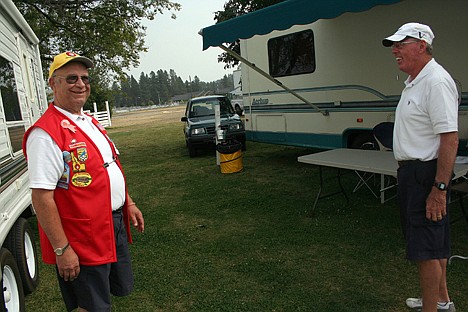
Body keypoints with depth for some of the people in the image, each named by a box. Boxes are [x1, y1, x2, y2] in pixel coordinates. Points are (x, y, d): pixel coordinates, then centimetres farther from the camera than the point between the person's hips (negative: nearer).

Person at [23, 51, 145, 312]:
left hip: (116, 223, 9)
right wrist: (61, 249, -22)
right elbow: (42, 197, -23)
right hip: (83, 239, -9)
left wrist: (129, 203, 16)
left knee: (122, 288, 23)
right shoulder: (46, 133, -20)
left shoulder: (90, 122, 10)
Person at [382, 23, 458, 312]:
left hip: (427, 174, -11)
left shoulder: (436, 82, -18)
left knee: (427, 248, -3)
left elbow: (449, 138, -24)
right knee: (435, 244, 21)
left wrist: (440, 188, -25)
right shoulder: (414, 82, 15)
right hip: (412, 172, 11)